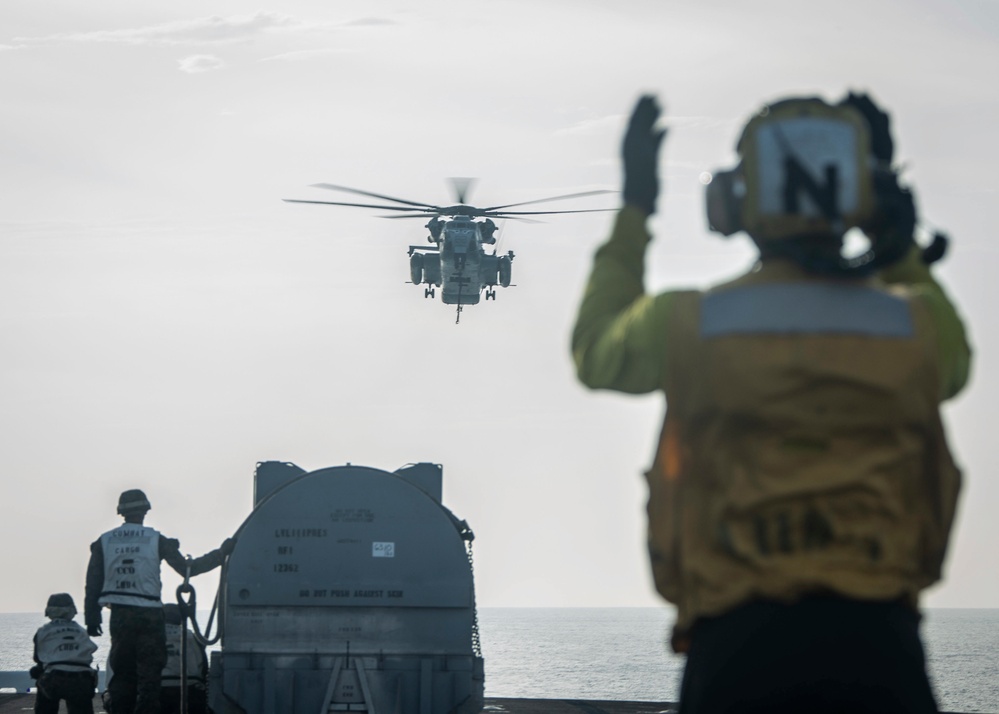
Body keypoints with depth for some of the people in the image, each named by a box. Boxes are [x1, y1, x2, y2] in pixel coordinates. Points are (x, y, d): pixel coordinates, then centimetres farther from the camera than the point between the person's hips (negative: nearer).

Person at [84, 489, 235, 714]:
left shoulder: (104, 542, 4)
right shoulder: (155, 540, -3)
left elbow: (93, 583, 3)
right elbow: (187, 569, 0)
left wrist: (92, 618, 9)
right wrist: (222, 553, 9)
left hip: (120, 617, 3)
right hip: (149, 616, -3)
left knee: (122, 674, 12)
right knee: (149, 674, 0)